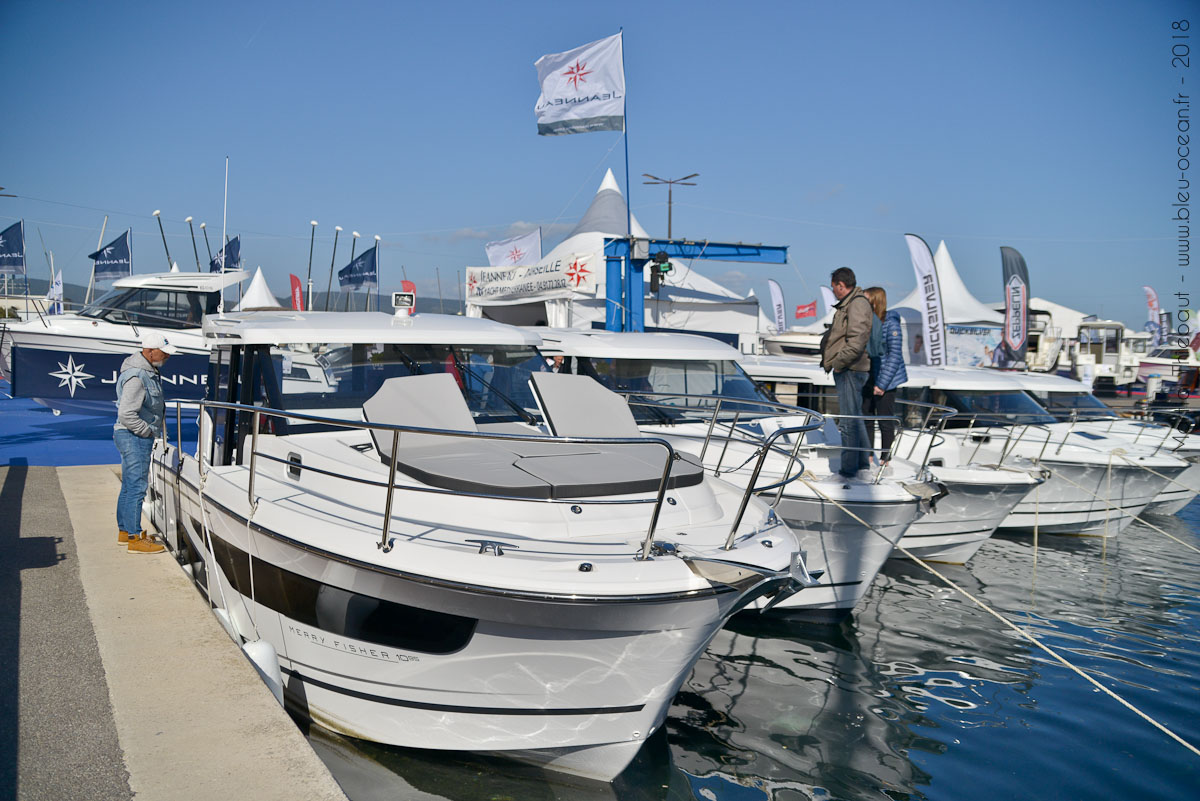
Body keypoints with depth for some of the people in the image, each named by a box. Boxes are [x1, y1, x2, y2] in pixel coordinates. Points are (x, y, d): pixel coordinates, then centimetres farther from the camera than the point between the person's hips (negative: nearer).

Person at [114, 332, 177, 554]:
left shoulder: (148, 371, 12)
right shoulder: (136, 377, -21)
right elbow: (126, 415, -25)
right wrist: (149, 431, -16)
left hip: (138, 438, 11)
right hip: (134, 437, -11)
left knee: (129, 486, 17)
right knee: (136, 487, -7)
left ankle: (124, 532, 27)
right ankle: (135, 539, -4)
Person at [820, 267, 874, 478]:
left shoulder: (857, 304, -16)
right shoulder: (848, 304, 17)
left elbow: (856, 343, -25)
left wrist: (837, 363, -15)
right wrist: (831, 361, 15)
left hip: (850, 371, -11)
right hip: (846, 370, 11)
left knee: (848, 420, -5)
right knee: (855, 417, 18)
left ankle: (849, 468, 0)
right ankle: (863, 460, 29)